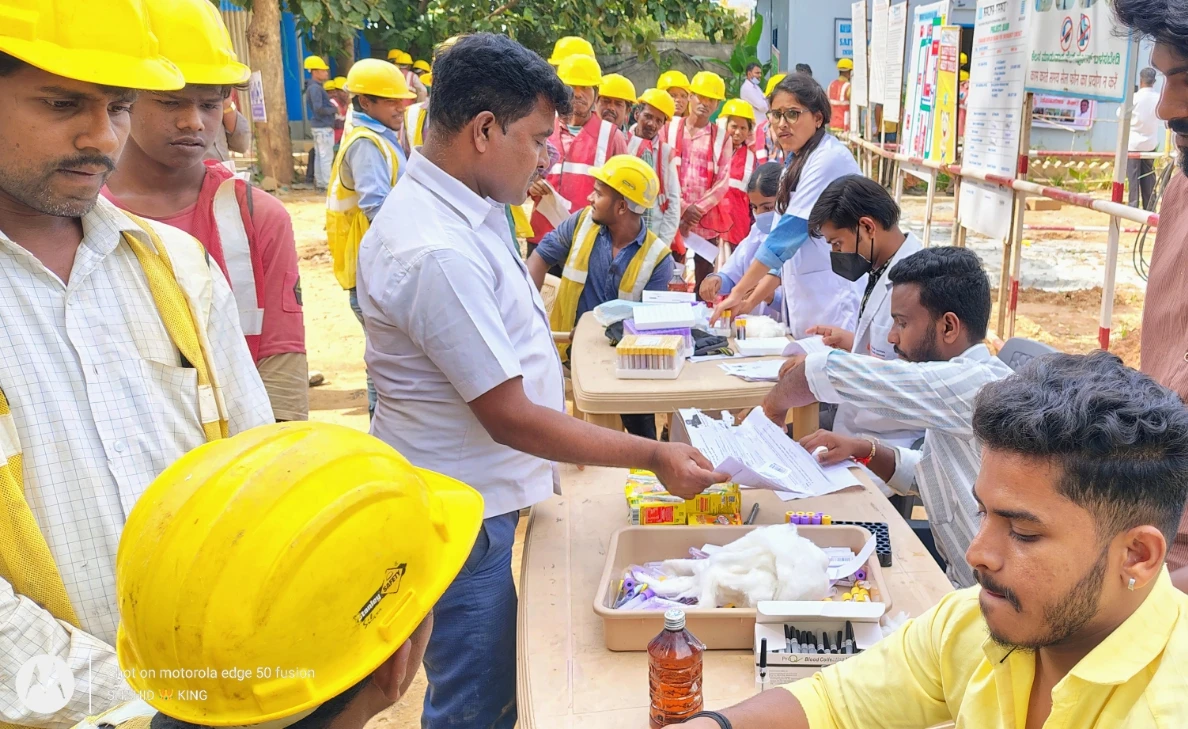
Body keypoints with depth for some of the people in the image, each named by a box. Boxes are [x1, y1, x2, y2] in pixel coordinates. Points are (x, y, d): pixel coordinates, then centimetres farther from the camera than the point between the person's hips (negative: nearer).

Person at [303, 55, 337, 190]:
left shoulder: (315, 87, 15)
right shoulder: (315, 88, -16)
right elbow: (318, 109, -23)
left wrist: (330, 104, 4)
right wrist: (334, 109, -11)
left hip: (319, 125, 10)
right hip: (323, 126, -10)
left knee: (319, 155, 12)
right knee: (327, 156, -7)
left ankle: (319, 182, 17)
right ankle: (328, 184, -5)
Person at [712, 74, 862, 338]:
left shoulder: (829, 159, -14)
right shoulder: (798, 161, 15)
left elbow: (790, 229, -18)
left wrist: (739, 291, -15)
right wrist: (754, 298, 8)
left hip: (835, 300, -9)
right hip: (805, 299, 9)